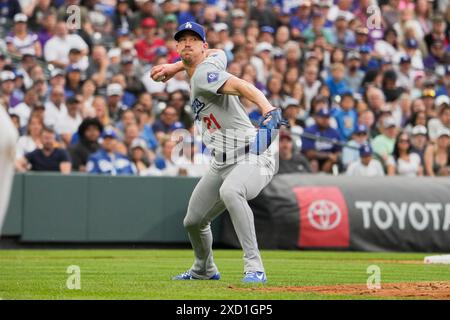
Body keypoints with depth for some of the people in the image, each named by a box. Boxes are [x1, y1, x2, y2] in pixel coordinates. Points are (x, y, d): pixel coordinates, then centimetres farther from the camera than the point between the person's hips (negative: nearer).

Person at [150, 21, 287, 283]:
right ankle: (204, 270, 49)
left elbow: (242, 86, -34)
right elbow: (218, 53, 34)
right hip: (222, 163, 11)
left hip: (252, 158, -11)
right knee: (194, 221, 20)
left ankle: (254, 268, -41)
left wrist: (269, 111, -53)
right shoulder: (213, 58, 10)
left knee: (229, 191, -42)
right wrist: (176, 66, 29)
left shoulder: (202, 74, -16)